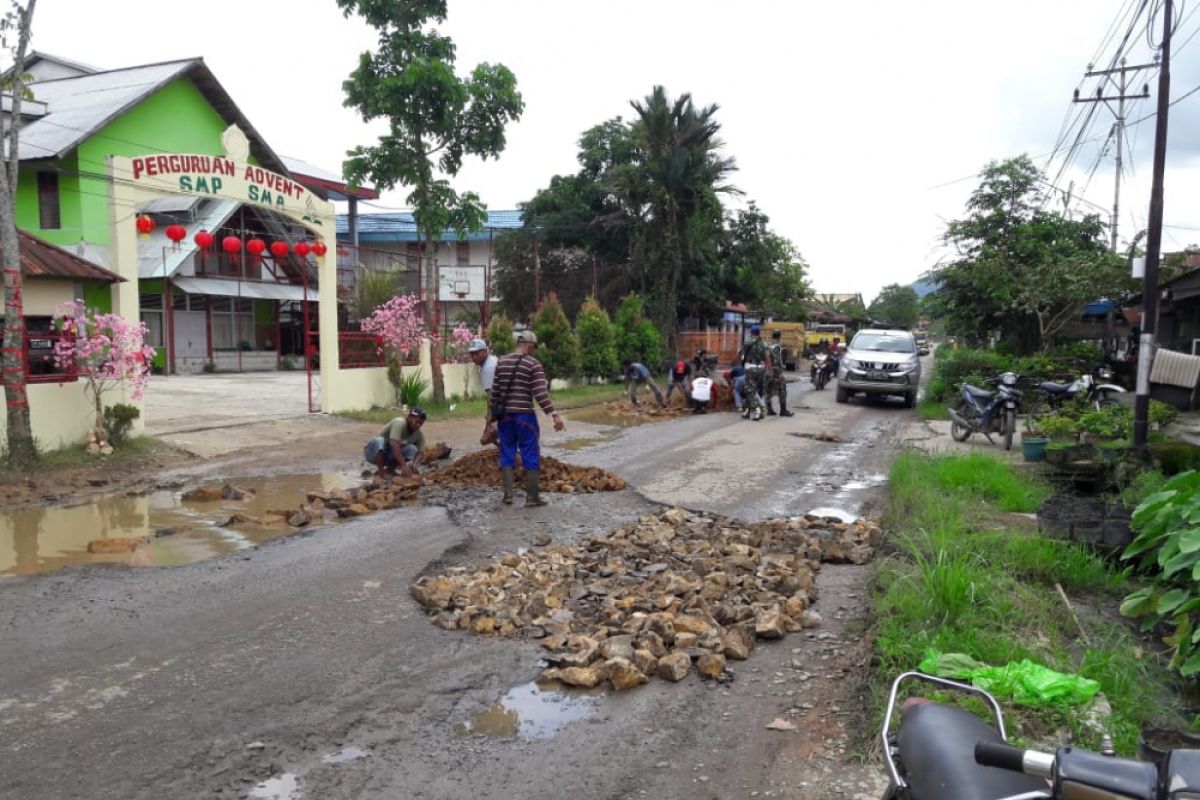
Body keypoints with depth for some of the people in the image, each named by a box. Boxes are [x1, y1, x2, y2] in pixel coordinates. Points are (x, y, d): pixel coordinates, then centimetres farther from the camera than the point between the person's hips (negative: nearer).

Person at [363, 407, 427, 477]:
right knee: (379, 441, -37)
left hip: (389, 456, 5)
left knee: (412, 449, -18)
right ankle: (381, 473, -24)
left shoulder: (419, 435, -6)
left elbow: (420, 452, -9)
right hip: (373, 453, -5)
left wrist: (414, 464, -33)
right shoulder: (400, 423, -27)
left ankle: (389, 470, -5)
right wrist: (403, 465, -47)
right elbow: (394, 444, -40)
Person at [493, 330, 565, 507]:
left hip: (505, 415, 5)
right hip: (525, 416, -4)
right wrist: (554, 415, -18)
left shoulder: (502, 362, 6)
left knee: (507, 454, 13)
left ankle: (508, 494, 9)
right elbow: (540, 394, -17)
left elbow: (494, 391, 8)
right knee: (531, 455, 4)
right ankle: (532, 497, 6)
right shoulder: (534, 364, -9)